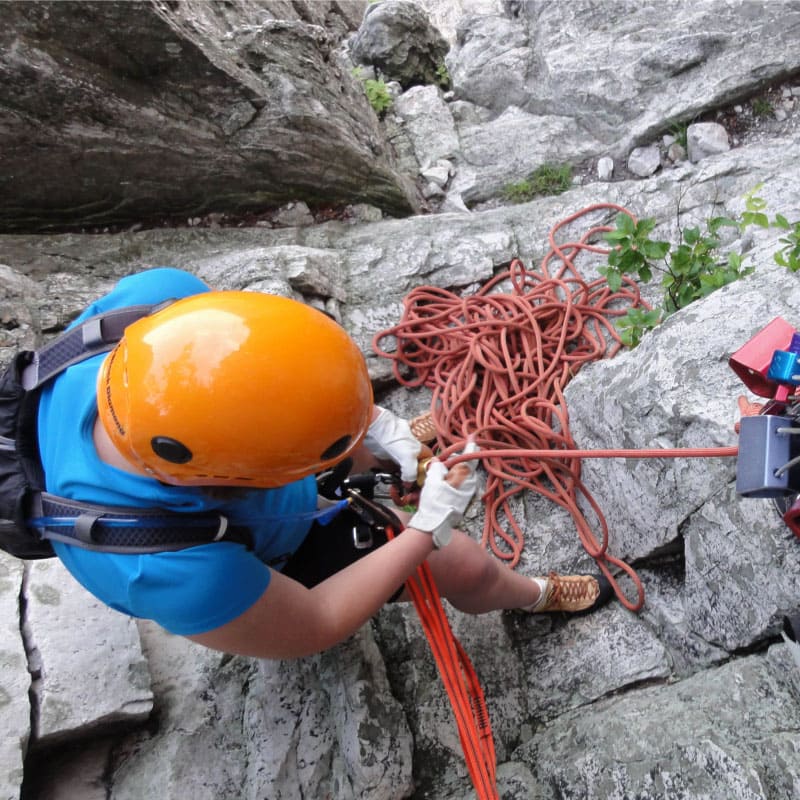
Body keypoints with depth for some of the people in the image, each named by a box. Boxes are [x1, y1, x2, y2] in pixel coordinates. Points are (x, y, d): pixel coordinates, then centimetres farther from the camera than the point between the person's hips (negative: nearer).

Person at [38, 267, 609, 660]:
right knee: (463, 562, 3)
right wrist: (430, 528, -24)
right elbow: (312, 628, -26)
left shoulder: (161, 296, -37)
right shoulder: (171, 574, -47)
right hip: (265, 565, -4)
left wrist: (367, 420, -21)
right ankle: (535, 596, 38)